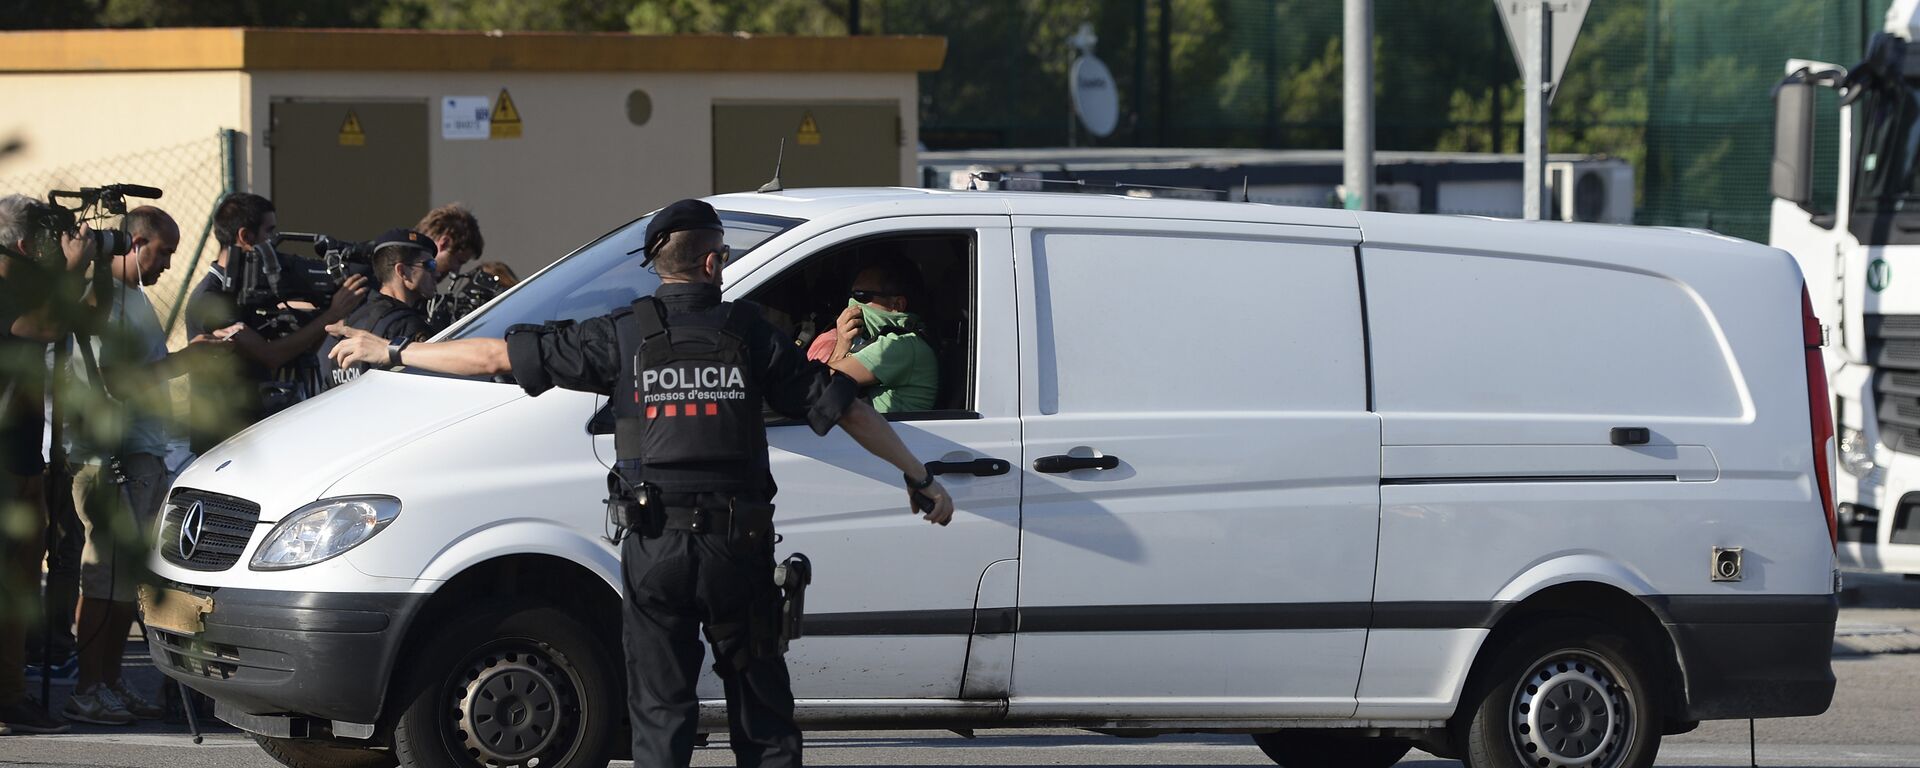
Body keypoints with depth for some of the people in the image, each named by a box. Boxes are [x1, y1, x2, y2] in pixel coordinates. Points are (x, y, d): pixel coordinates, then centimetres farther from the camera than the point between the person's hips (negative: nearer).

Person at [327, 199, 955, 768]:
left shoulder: (624, 336, -2)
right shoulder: (750, 334, 0)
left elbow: (499, 356, -1)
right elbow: (845, 406, 3)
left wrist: (391, 353, 10)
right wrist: (919, 477, 13)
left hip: (655, 547, 0)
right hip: (738, 547, 0)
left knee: (661, 711, 5)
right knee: (761, 708, 10)